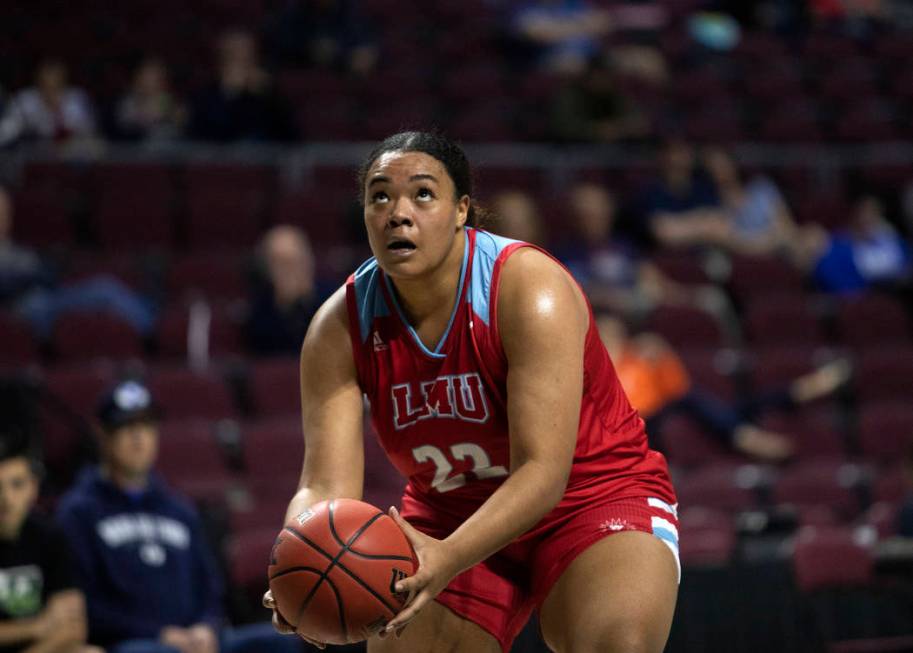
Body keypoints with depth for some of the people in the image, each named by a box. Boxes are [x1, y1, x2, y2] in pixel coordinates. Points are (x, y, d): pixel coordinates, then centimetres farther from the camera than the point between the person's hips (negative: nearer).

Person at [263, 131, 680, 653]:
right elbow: (327, 488, -17)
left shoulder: (532, 289, -26)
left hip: (591, 498, -4)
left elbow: (542, 471, -33)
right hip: (452, 515, 5)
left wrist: (449, 560, -49)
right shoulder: (340, 328, -12)